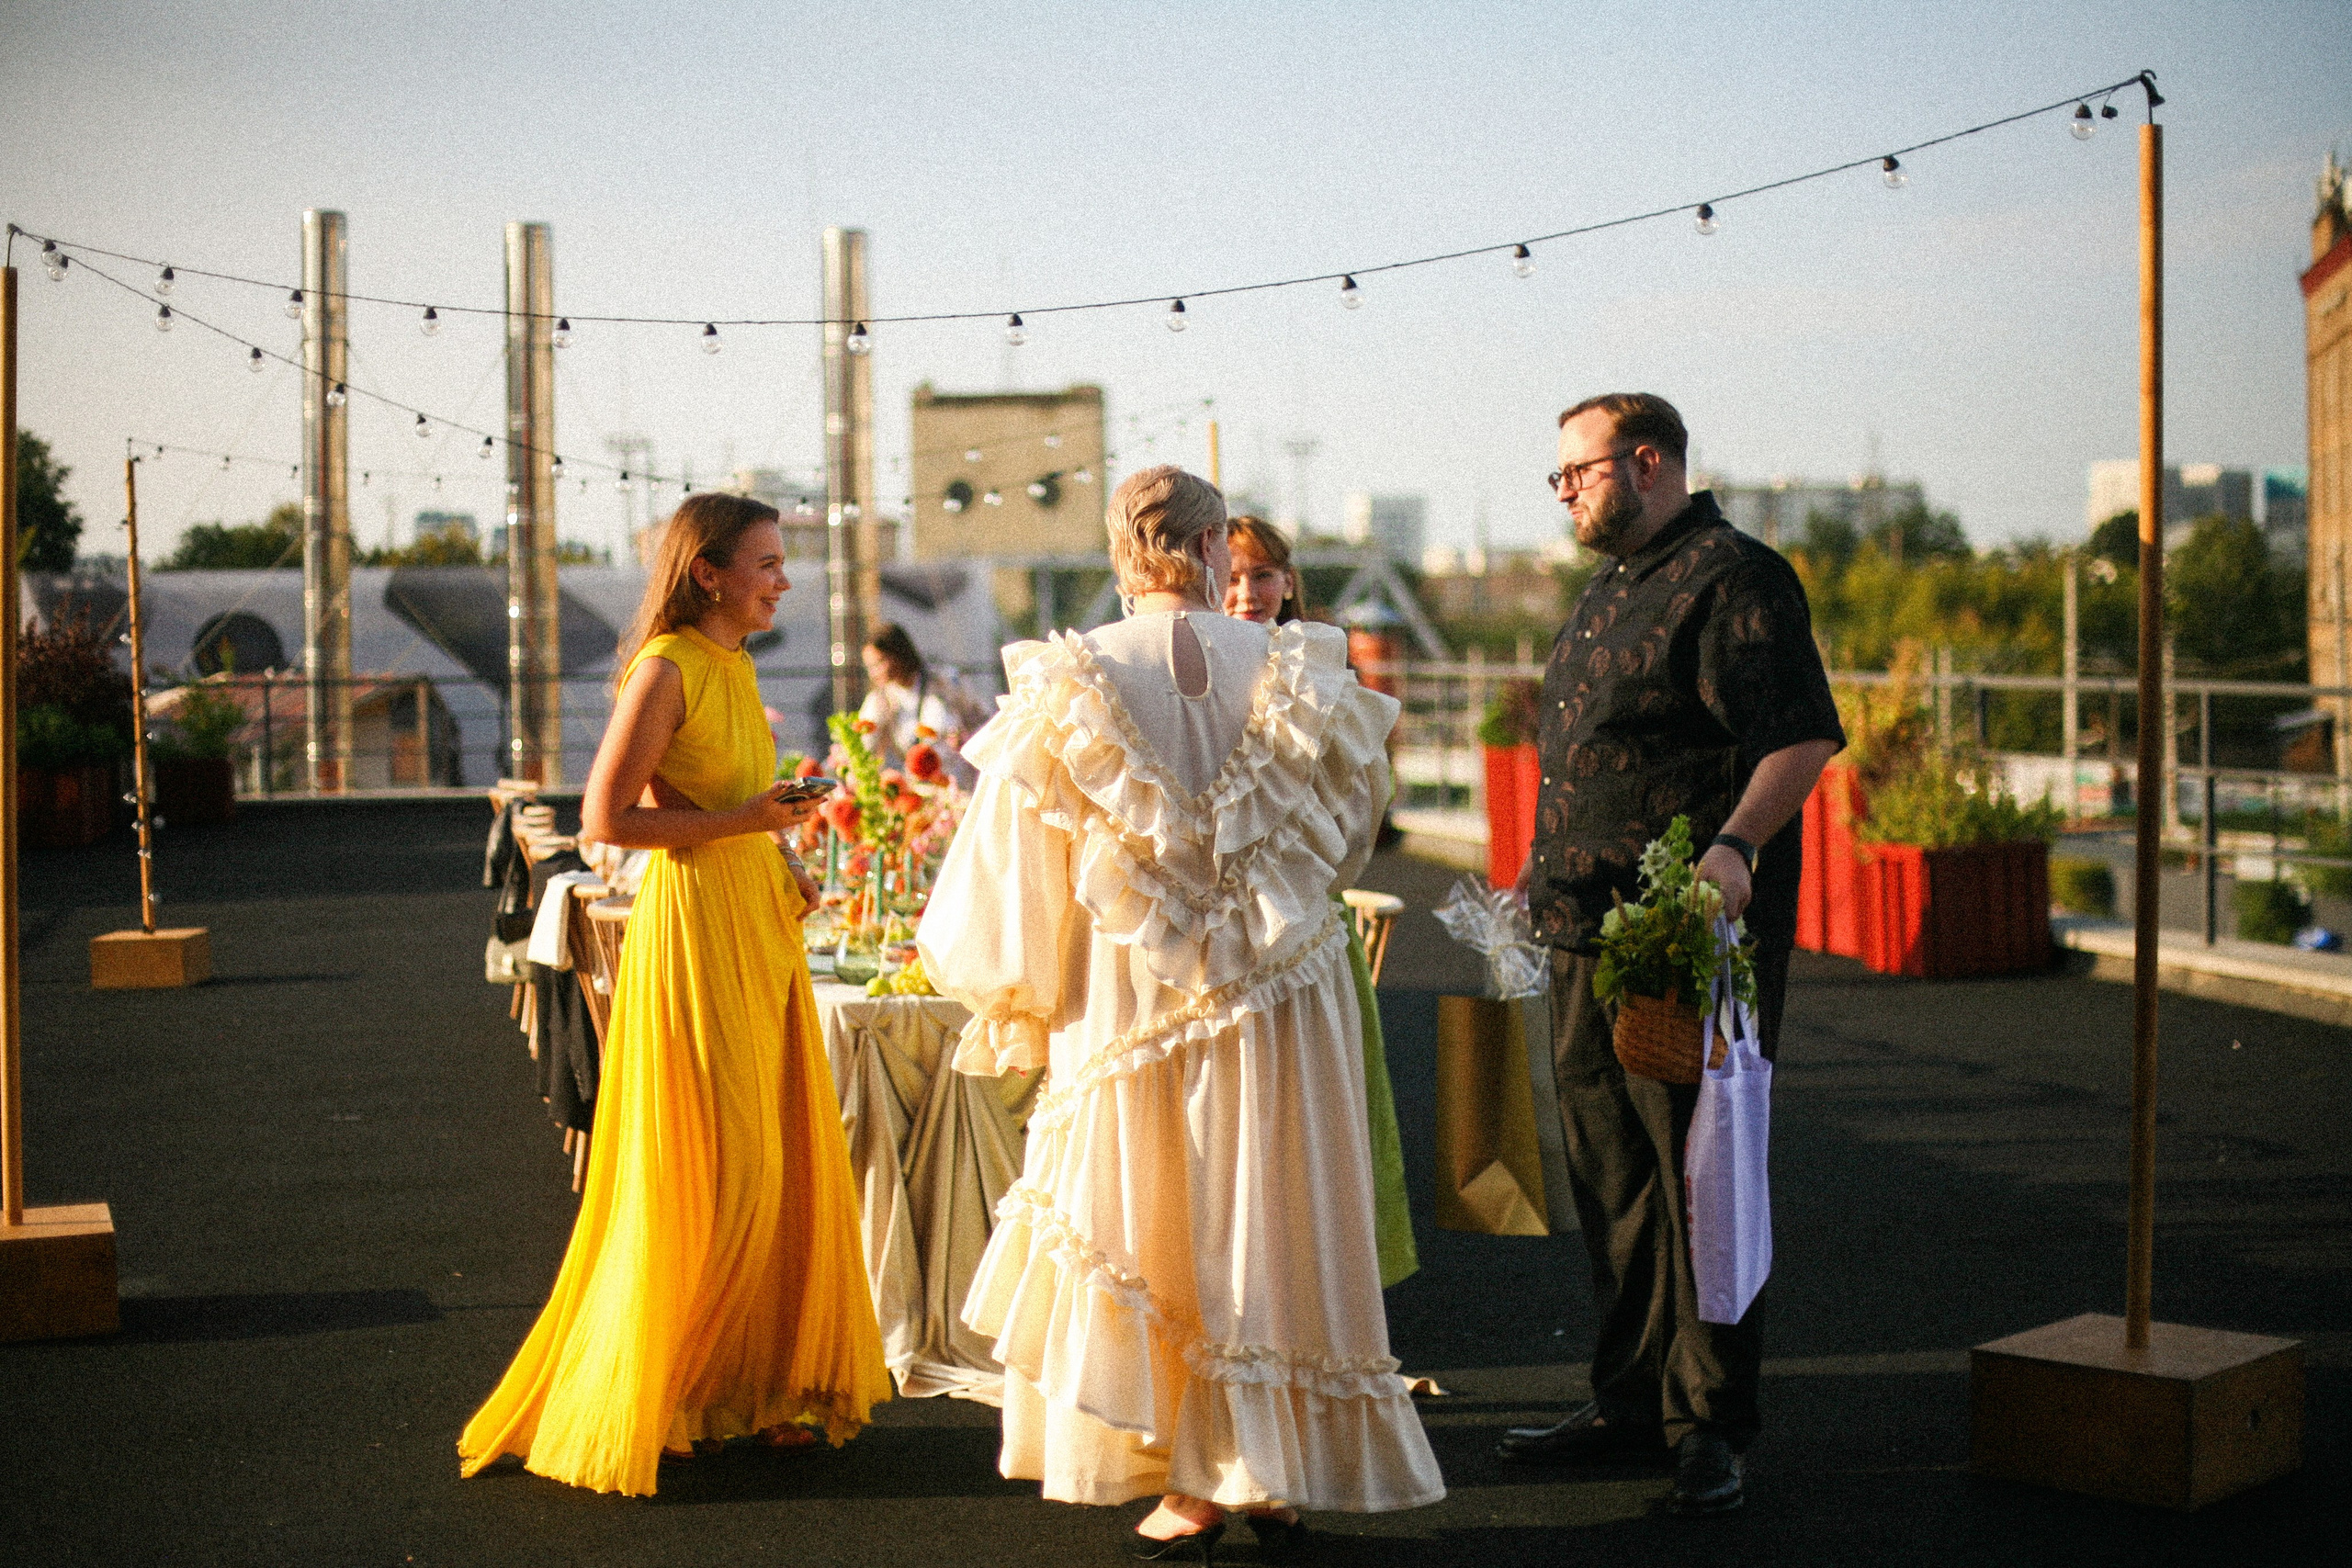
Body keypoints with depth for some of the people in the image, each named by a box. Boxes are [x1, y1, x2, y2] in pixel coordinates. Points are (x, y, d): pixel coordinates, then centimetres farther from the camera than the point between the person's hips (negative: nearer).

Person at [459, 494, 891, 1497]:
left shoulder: (735, 667, 14)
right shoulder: (666, 669, -13)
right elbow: (606, 818, -17)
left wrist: (779, 854, 10)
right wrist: (742, 819, -16)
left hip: (760, 925, 9)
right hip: (691, 925, -9)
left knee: (776, 1162, 10)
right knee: (700, 1173, -3)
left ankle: (757, 1385, 21)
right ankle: (642, 1402, 11)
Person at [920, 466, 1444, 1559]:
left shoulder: (1072, 688, -8)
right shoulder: (1291, 673, -4)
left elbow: (1016, 871, -5)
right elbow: (1349, 831, 10)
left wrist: (1017, 996, 12)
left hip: (1140, 1004, -1)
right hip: (1287, 1003, 2)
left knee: (1158, 1234, 10)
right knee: (1274, 1224, 11)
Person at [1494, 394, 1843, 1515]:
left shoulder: (1733, 580, -10)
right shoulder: (1608, 594, 20)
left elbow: (1803, 738, -18)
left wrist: (1734, 847, -30)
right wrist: (1548, 880, 24)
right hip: (1590, 934, 10)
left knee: (1700, 1179, -3)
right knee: (1609, 1177, 13)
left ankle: (1709, 1425, 6)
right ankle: (1629, 1403, 24)